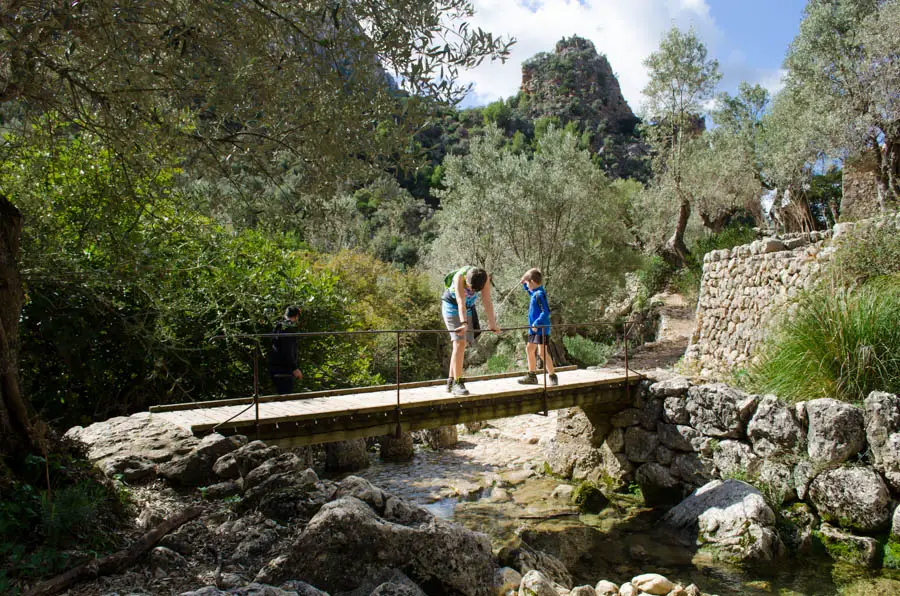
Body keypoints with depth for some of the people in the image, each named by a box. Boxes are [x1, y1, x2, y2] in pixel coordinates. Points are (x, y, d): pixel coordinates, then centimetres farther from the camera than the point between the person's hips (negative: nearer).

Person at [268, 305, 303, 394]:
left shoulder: (279, 327, 15)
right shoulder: (289, 329, -15)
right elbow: (287, 352, -23)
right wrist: (295, 368, -21)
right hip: (283, 370, -10)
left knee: (282, 395, 16)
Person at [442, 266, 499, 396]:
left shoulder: (485, 278, -21)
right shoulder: (459, 277, -32)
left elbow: (487, 301, -20)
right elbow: (461, 303, -41)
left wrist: (492, 323, -23)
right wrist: (464, 324, -52)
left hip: (469, 308, 5)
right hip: (452, 306, -5)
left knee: (460, 346, 5)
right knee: (459, 343, -17)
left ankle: (451, 381, 15)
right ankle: (457, 383, -16)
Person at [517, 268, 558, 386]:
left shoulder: (539, 294, -19)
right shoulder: (535, 292, 9)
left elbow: (546, 311, -26)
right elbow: (530, 291, 35)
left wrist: (537, 323, -28)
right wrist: (524, 283, 21)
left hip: (541, 328, -11)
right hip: (534, 328, 11)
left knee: (542, 352, -10)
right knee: (529, 349, 16)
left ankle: (553, 376, -3)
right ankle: (531, 376, 26)